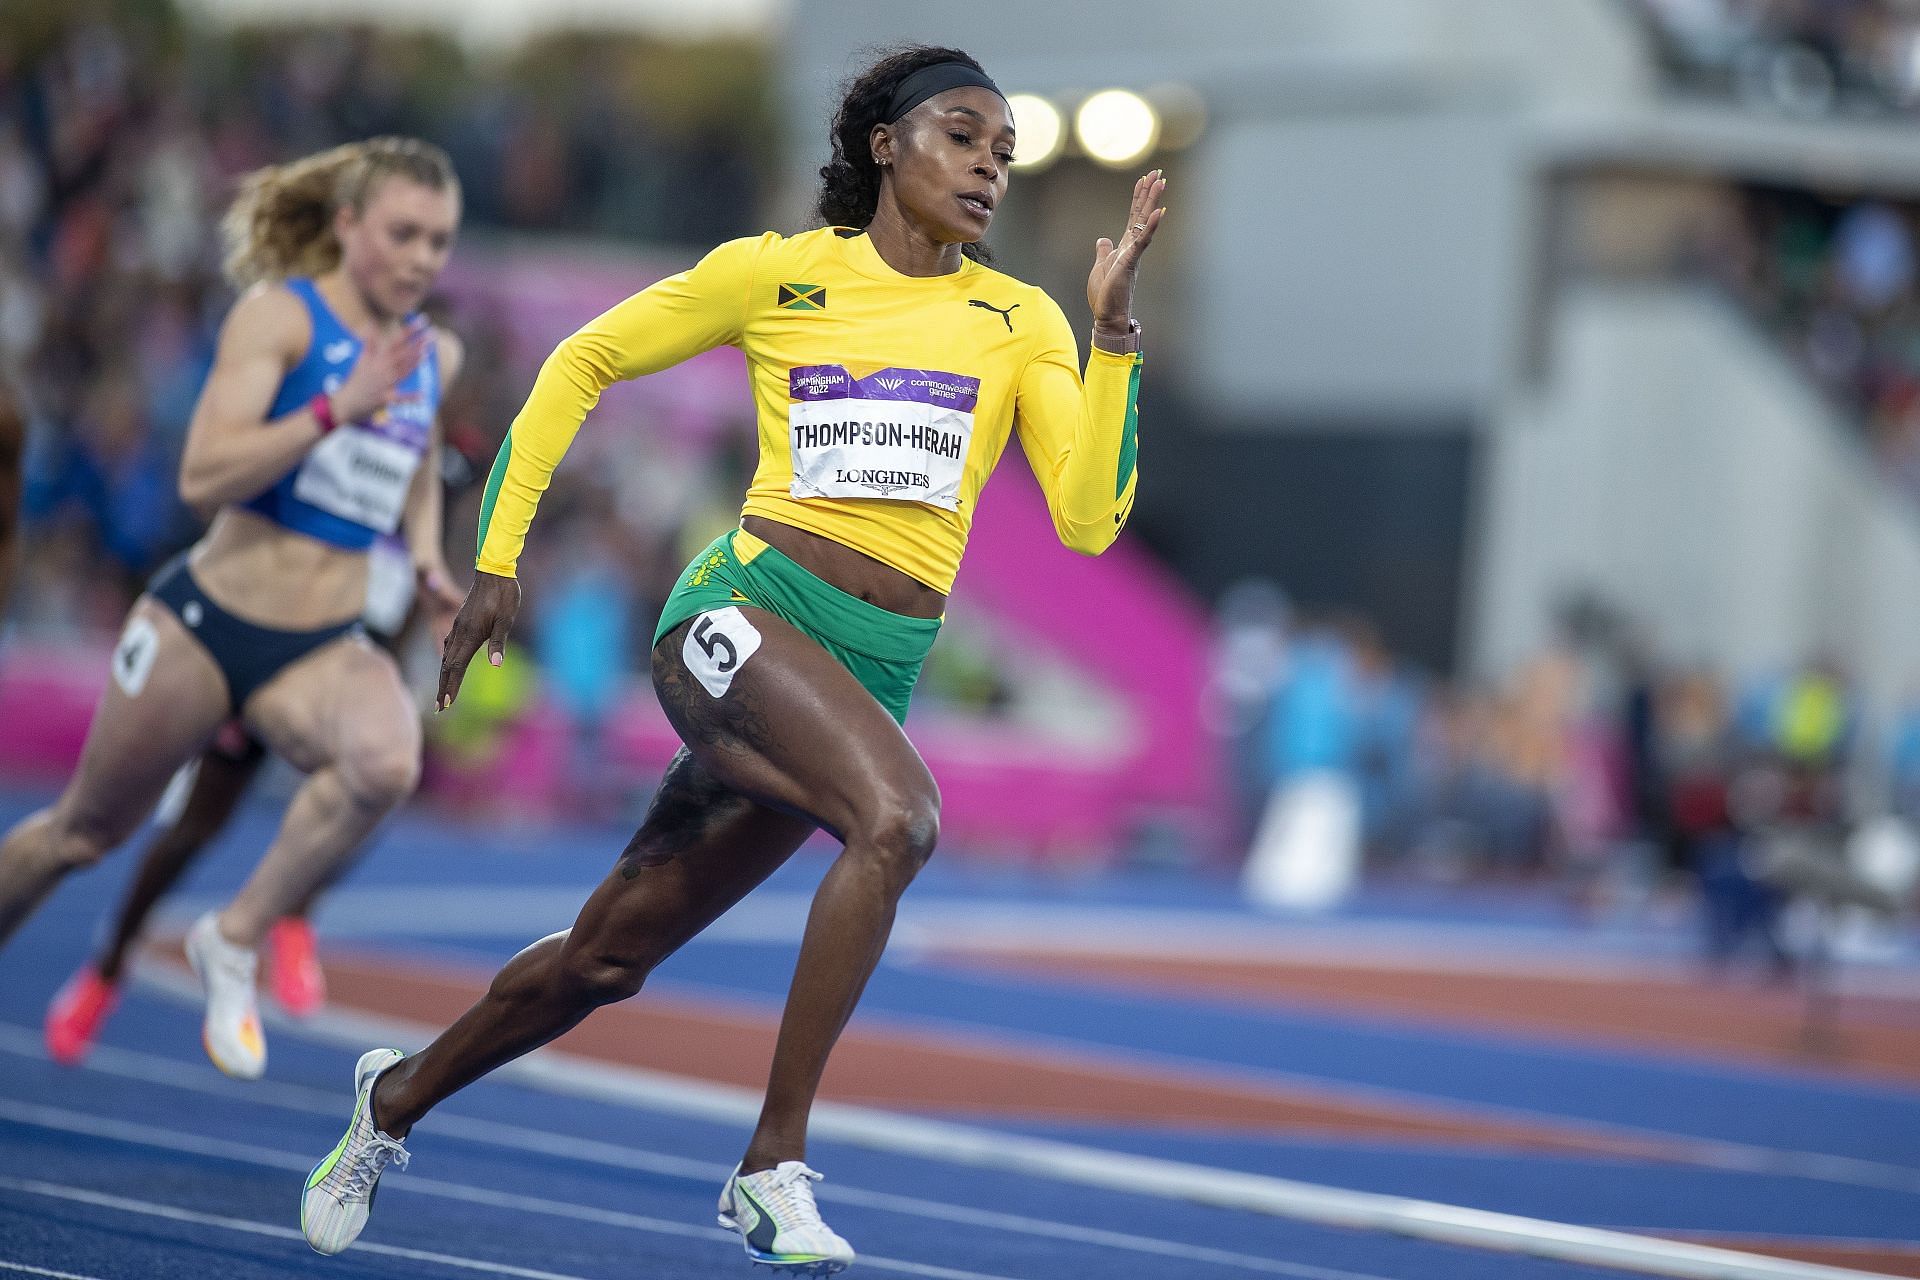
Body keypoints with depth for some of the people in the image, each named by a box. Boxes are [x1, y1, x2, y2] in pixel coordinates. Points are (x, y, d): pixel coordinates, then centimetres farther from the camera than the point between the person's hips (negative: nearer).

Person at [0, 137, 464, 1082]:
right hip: (203, 624, -3)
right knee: (83, 831, 12)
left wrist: (426, 553, 13)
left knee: (387, 762, -31)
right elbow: (202, 475, -23)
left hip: (323, 647, 3)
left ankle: (233, 941, -11)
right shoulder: (280, 316, -11)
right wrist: (338, 408, -30)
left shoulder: (436, 356, 6)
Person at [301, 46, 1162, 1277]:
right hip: (745, 610, -4)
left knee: (605, 959, 10)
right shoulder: (777, 274, 2)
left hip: (876, 670, 4)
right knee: (899, 818, -32)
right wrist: (499, 555, 9)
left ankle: (397, 1098, 34)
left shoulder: (1020, 322, 8)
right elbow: (581, 365, 13)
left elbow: (1089, 518, -2)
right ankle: (774, 1167, -27)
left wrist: (1115, 330, -9)